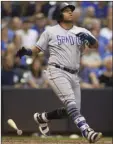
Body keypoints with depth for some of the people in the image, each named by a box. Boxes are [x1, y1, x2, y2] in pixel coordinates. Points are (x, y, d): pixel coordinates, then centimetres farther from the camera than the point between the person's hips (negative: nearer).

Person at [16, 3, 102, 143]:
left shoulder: (81, 31, 11)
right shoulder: (50, 31, 3)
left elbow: (95, 45, 3)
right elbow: (37, 49, 5)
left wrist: (89, 38, -20)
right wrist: (26, 52, -16)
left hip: (74, 75, 5)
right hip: (57, 72, -5)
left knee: (72, 110, 7)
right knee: (70, 101, -26)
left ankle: (42, 117, 30)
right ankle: (86, 131, -41)